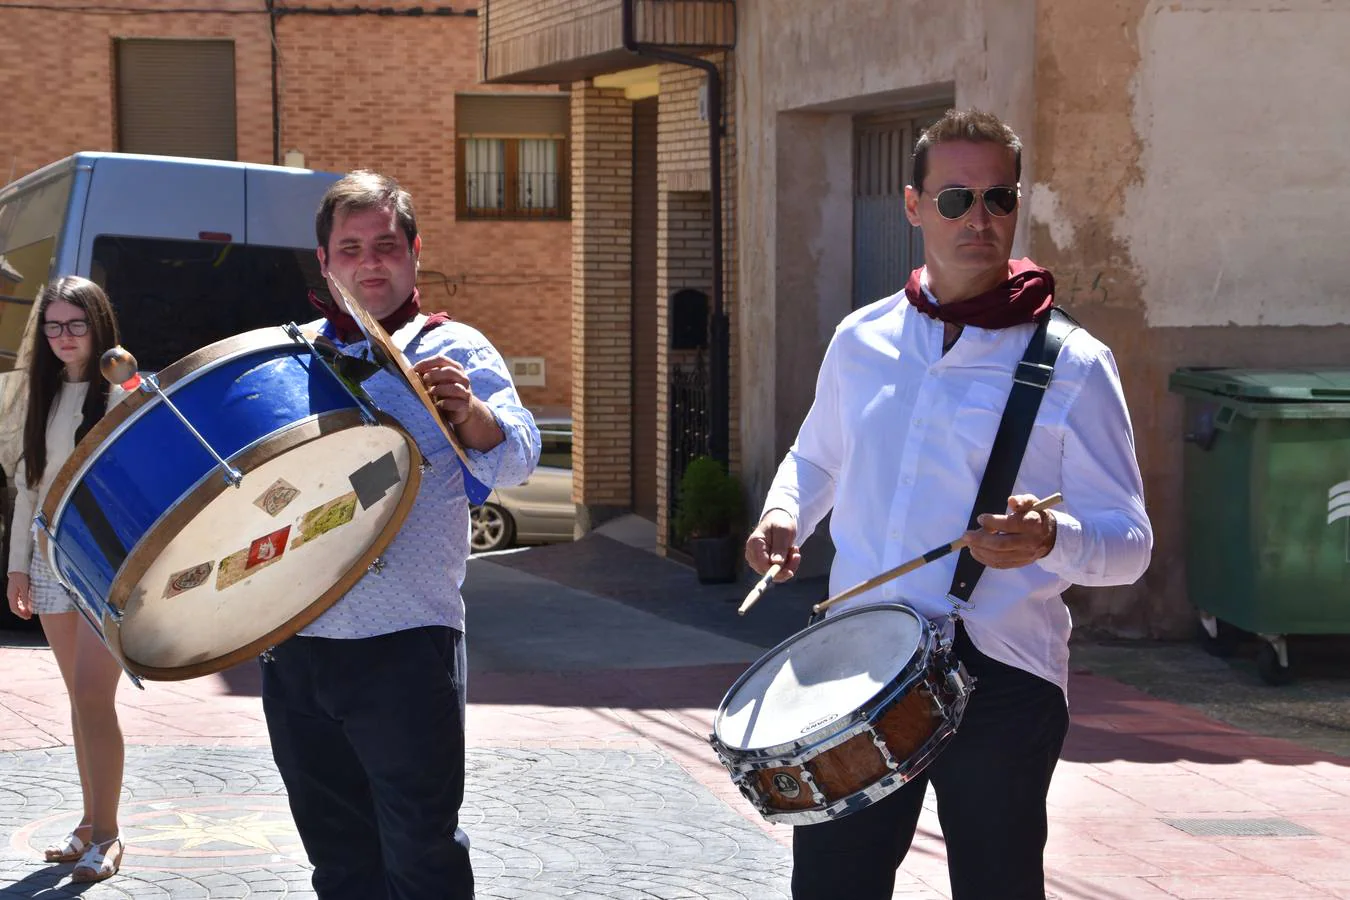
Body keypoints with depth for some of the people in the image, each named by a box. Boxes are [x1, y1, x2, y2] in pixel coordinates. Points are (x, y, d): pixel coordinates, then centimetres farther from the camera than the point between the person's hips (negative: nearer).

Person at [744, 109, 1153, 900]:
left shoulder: (1072, 367, -5)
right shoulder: (861, 341, 8)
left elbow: (1129, 542, -6)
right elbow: (815, 461, 27)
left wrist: (1051, 540, -26)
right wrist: (786, 517, 5)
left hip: (1002, 681, -3)